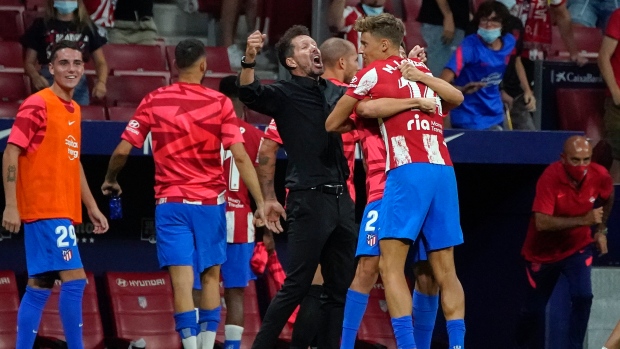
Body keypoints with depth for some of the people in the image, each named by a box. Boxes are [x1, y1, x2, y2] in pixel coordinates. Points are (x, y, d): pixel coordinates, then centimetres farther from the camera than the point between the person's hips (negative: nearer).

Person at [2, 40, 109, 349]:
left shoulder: (73, 110, 16)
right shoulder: (38, 105, -10)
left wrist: (92, 207, 24)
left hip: (63, 212, 8)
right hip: (45, 209, -8)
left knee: (39, 286, 8)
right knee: (74, 278, -13)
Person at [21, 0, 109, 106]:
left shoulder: (87, 27, 14)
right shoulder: (41, 26, 9)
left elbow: (100, 62, 13)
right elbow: (29, 62, 6)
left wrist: (101, 82, -9)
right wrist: (35, 77, -17)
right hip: (49, 82, -2)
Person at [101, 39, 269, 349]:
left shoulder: (153, 101, -1)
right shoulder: (219, 103, -4)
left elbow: (122, 150, 0)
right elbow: (240, 157, -10)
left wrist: (110, 181, 19)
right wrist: (260, 202, -8)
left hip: (170, 203, 0)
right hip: (211, 202, 0)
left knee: (182, 280, -5)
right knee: (210, 276, 15)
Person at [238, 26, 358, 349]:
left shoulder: (335, 91, 15)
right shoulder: (285, 94, -3)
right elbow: (248, 93, -22)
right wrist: (249, 59, -41)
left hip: (341, 199, 7)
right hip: (309, 200, -7)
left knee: (338, 287, 8)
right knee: (296, 286, -9)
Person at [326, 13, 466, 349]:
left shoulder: (372, 73, 5)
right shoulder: (419, 69, 20)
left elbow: (330, 125, 11)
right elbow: (457, 98, 36)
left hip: (408, 172, -6)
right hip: (443, 170, 6)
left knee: (390, 265, -8)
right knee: (445, 271, 8)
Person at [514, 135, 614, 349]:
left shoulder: (599, 176, -17)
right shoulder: (550, 179, -30)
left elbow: (607, 198, 10)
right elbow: (541, 222, -39)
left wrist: (601, 230, 9)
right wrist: (583, 220, -43)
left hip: (577, 247, 2)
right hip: (543, 251, -2)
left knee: (583, 296, -21)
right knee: (534, 307, 10)